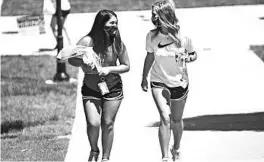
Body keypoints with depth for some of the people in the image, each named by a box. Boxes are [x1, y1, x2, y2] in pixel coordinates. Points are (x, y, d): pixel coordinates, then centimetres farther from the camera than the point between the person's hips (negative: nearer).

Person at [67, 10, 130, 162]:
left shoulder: (117, 43, -9)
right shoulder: (88, 41, -15)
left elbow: (126, 66, -1)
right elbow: (71, 59, -8)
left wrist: (109, 69, -17)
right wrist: (83, 62, -29)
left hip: (113, 88, 1)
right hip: (91, 88, -1)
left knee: (108, 124, 5)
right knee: (93, 124, -11)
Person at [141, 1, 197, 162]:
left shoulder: (183, 38, -15)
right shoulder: (152, 36, -11)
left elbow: (194, 55, 3)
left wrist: (188, 58, -21)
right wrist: (144, 77, 18)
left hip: (179, 84, 1)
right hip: (159, 83, -1)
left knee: (176, 120, 17)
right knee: (165, 118, -19)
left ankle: (176, 148, 46)